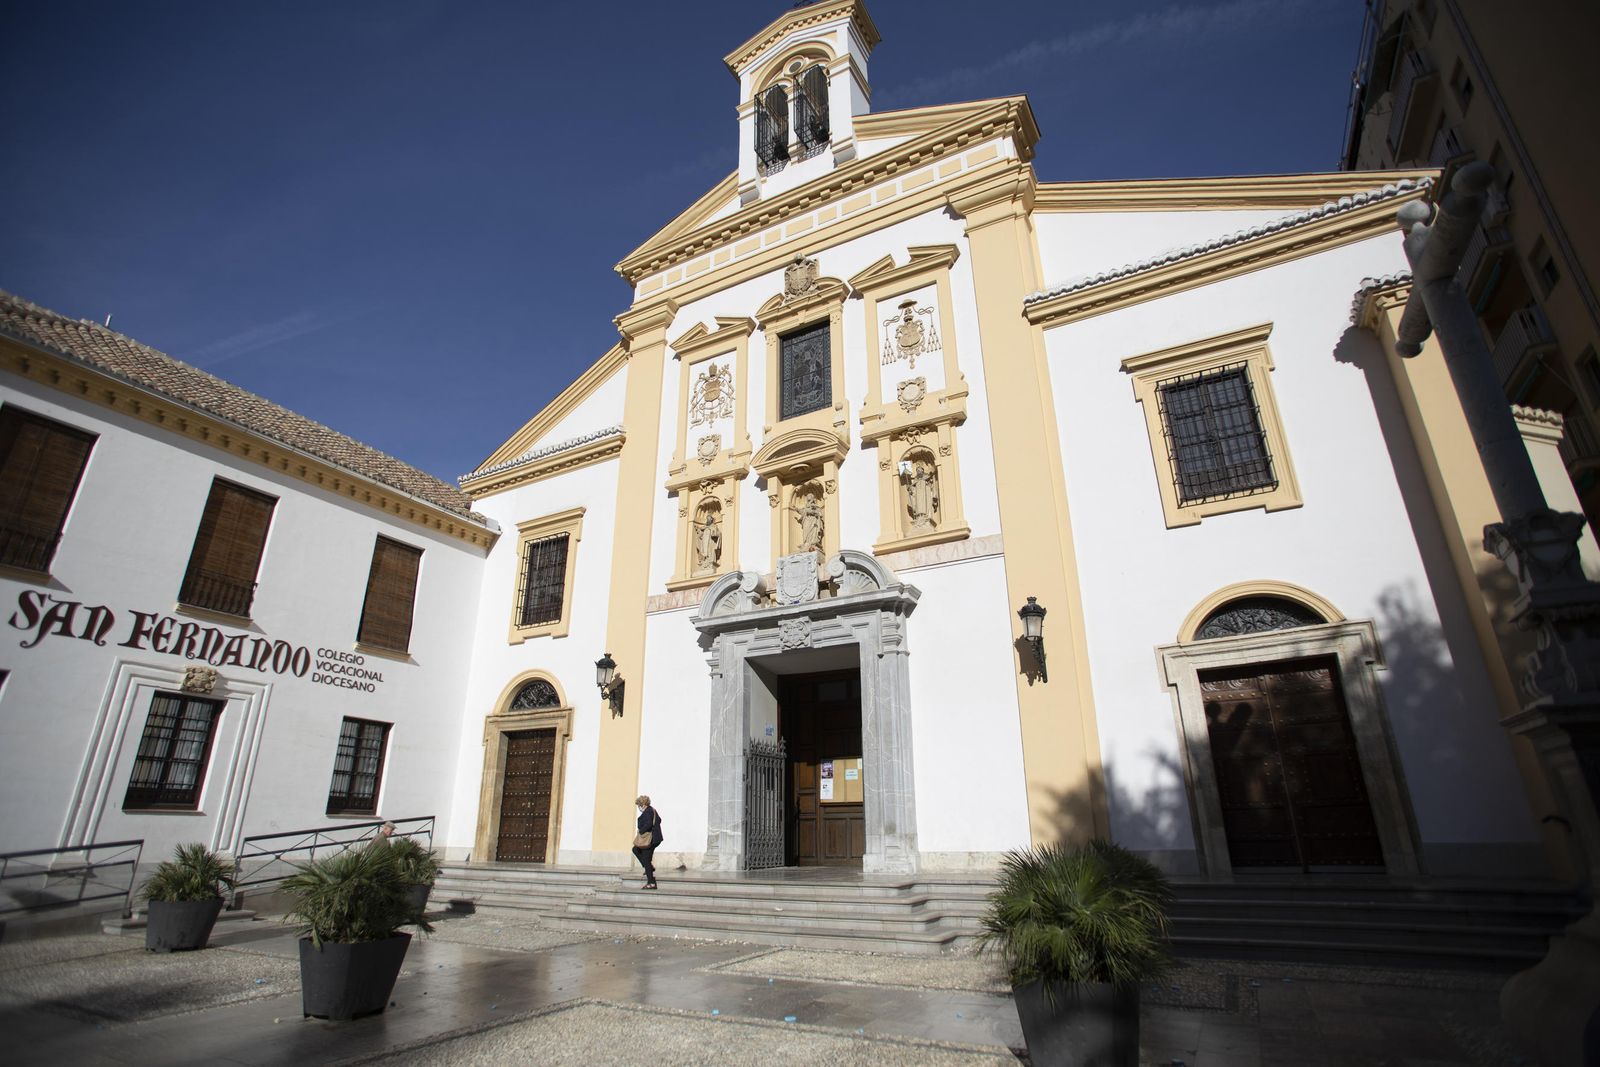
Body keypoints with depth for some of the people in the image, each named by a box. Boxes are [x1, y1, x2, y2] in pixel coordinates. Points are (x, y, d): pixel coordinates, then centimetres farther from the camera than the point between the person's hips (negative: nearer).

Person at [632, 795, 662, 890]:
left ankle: (651, 883, -2)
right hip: (655, 837, 11)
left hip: (650, 839, -11)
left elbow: (648, 824, -28)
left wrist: (641, 832, -16)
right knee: (636, 849, 24)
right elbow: (659, 820, 22)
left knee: (646, 860, -4)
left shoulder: (647, 812, -17)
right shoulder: (652, 810, 14)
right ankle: (649, 868, 22)